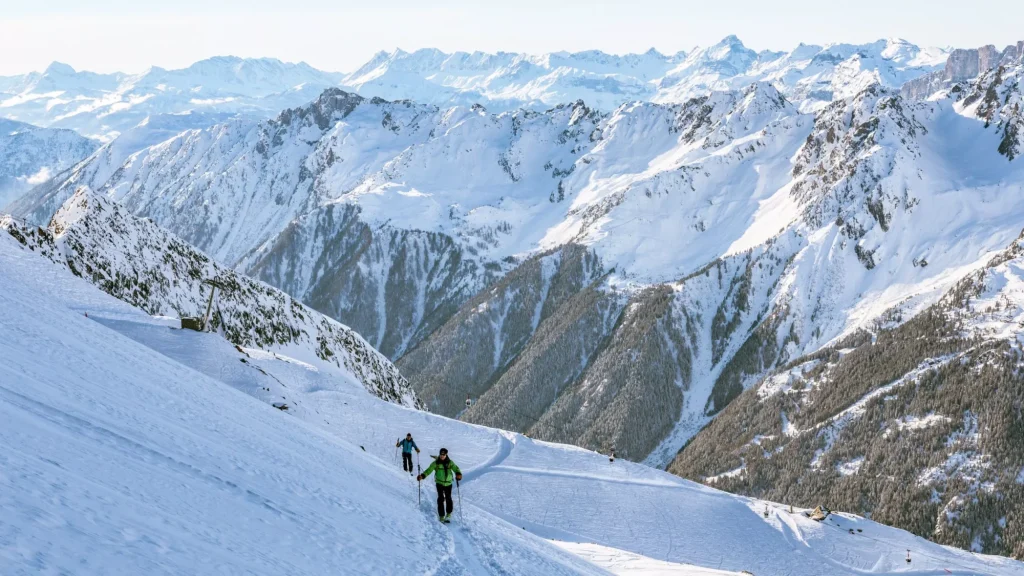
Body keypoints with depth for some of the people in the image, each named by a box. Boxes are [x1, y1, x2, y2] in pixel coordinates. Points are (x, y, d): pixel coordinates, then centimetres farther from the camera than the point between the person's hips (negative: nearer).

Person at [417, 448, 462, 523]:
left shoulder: (450, 462, 0)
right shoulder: (436, 463, -3)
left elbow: (455, 468, -8)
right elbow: (429, 470, -6)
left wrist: (458, 474, -30)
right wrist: (422, 476, -22)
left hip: (448, 483, 1)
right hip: (439, 483, -1)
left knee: (448, 498, 4)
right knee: (441, 499, -8)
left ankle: (448, 515, 24)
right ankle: (441, 516, -1)